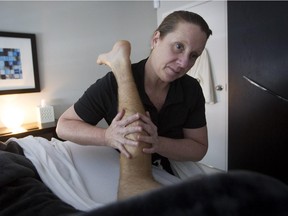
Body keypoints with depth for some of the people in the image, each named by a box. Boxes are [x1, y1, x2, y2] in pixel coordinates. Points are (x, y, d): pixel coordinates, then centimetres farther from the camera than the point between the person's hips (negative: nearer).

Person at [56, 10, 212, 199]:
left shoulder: (192, 90, -10)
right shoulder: (112, 85, -20)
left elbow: (199, 149, -8)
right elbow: (63, 125, -13)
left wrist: (158, 143, -26)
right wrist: (107, 136, -31)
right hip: (118, 172, -2)